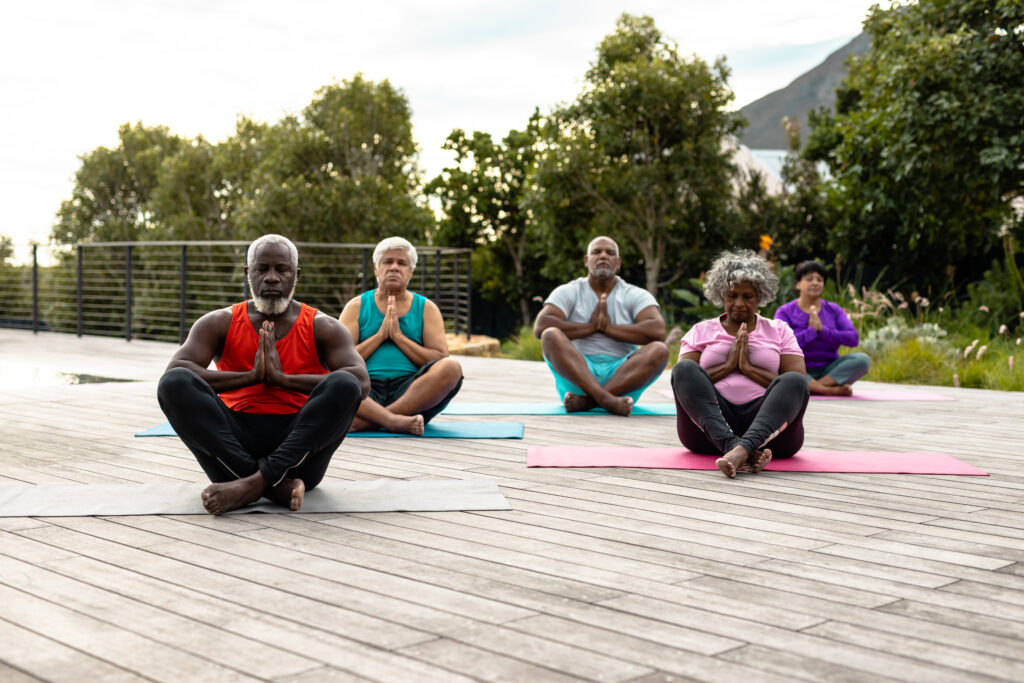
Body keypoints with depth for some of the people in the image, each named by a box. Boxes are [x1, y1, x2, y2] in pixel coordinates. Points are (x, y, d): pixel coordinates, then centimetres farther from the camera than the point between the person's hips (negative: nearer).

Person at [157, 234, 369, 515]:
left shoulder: (322, 328, 7)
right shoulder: (220, 323, 10)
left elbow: (361, 382, -11)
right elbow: (173, 371, -7)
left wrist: (283, 378, -17)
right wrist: (251, 377, -15)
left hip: (299, 445, -1)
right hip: (235, 442, 1)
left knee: (344, 385, -28)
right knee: (173, 384, -24)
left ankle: (254, 483, -33)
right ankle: (276, 485, -33)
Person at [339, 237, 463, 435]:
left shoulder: (426, 308, 15)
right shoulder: (356, 307, 14)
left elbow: (441, 360, 2)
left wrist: (398, 336, -4)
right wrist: (380, 335, -3)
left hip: (411, 391, 1)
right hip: (366, 392, -1)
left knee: (451, 368, -29)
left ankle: (368, 421, -33)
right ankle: (394, 421, -42)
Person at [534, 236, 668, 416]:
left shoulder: (636, 296, 11)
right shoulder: (569, 292, 10)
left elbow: (658, 332, -8)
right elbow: (540, 327, -8)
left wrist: (609, 328, -9)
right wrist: (590, 327, -7)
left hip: (622, 375, 1)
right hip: (575, 375, -1)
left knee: (659, 350, -26)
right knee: (551, 335, -27)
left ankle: (584, 401, -35)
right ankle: (607, 400, -45)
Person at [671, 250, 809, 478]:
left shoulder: (779, 331, 20)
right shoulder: (701, 331, 20)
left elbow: (798, 383, 4)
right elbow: (683, 379, 4)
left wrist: (749, 368, -4)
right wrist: (728, 365, -5)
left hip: (768, 428, 0)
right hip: (710, 429, 0)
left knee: (794, 381, -29)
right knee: (684, 369, -26)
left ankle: (740, 449, -55)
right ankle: (740, 450, -49)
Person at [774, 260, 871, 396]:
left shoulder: (833, 310, 10)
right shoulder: (785, 312, 1)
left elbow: (853, 339, -5)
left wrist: (822, 330, -13)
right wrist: (811, 330, -15)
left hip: (829, 370, 3)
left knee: (863, 360, -22)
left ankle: (814, 386, -27)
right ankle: (832, 390, -29)